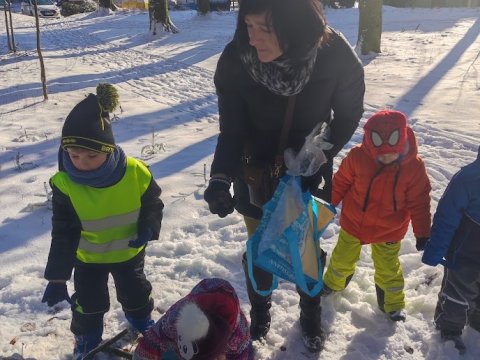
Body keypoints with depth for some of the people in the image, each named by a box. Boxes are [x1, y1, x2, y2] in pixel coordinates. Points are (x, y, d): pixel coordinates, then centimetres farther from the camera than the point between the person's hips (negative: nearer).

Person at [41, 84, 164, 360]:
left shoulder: (136, 173, -29)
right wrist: (57, 277, -20)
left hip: (129, 252, 1)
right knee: (89, 303, 16)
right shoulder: (65, 184, -28)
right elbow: (63, 233, -20)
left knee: (136, 293, 23)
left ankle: (142, 321, 56)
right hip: (87, 258, -1)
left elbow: (153, 205, -9)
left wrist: (148, 229, -29)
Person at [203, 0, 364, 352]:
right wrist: (220, 177, -33)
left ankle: (311, 314, 47)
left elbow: (348, 115, -8)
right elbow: (231, 129, -17)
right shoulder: (235, 60, -25)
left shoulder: (336, 56, -26)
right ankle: (259, 310, 46)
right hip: (257, 174, 0)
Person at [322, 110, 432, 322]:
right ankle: (333, 283, 53)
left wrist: (423, 233, -8)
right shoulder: (357, 157, -23)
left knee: (388, 269, 16)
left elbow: (419, 202, -11)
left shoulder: (414, 167, -21)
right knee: (343, 258, 22)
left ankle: (393, 303, 42)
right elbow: (341, 182, -6)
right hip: (353, 223, 1)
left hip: (388, 231, -1)